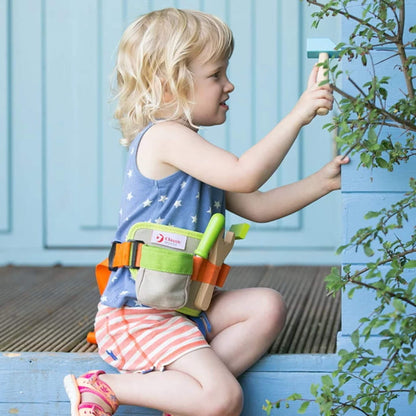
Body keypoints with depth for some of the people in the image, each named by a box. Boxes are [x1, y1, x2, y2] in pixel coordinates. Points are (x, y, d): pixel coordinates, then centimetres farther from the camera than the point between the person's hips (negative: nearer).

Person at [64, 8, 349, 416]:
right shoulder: (164, 137, -15)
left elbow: (257, 206, 18)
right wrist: (298, 114, -22)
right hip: (138, 315, -10)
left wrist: (323, 181, 8)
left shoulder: (194, 156, 18)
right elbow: (244, 176, -27)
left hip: (184, 304, 10)